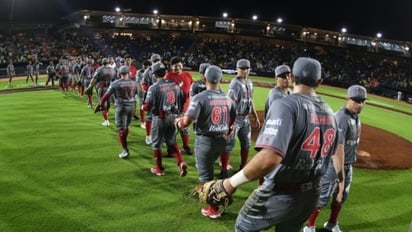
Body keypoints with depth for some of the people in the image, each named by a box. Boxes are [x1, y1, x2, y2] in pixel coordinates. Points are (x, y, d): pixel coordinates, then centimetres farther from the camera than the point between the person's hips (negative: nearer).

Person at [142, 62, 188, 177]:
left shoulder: (154, 87, -13)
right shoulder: (175, 85, 2)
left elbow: (146, 107, -13)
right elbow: (182, 101, 7)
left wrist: (143, 107, 8)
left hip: (159, 119, -4)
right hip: (173, 118, 5)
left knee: (156, 143, 13)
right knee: (172, 141, 20)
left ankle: (159, 168, 24)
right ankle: (181, 163, 3)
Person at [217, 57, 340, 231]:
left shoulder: (285, 105, -23)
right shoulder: (328, 112, 2)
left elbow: (269, 158, -36)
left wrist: (233, 182, -26)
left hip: (281, 195, -7)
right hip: (312, 194, 7)